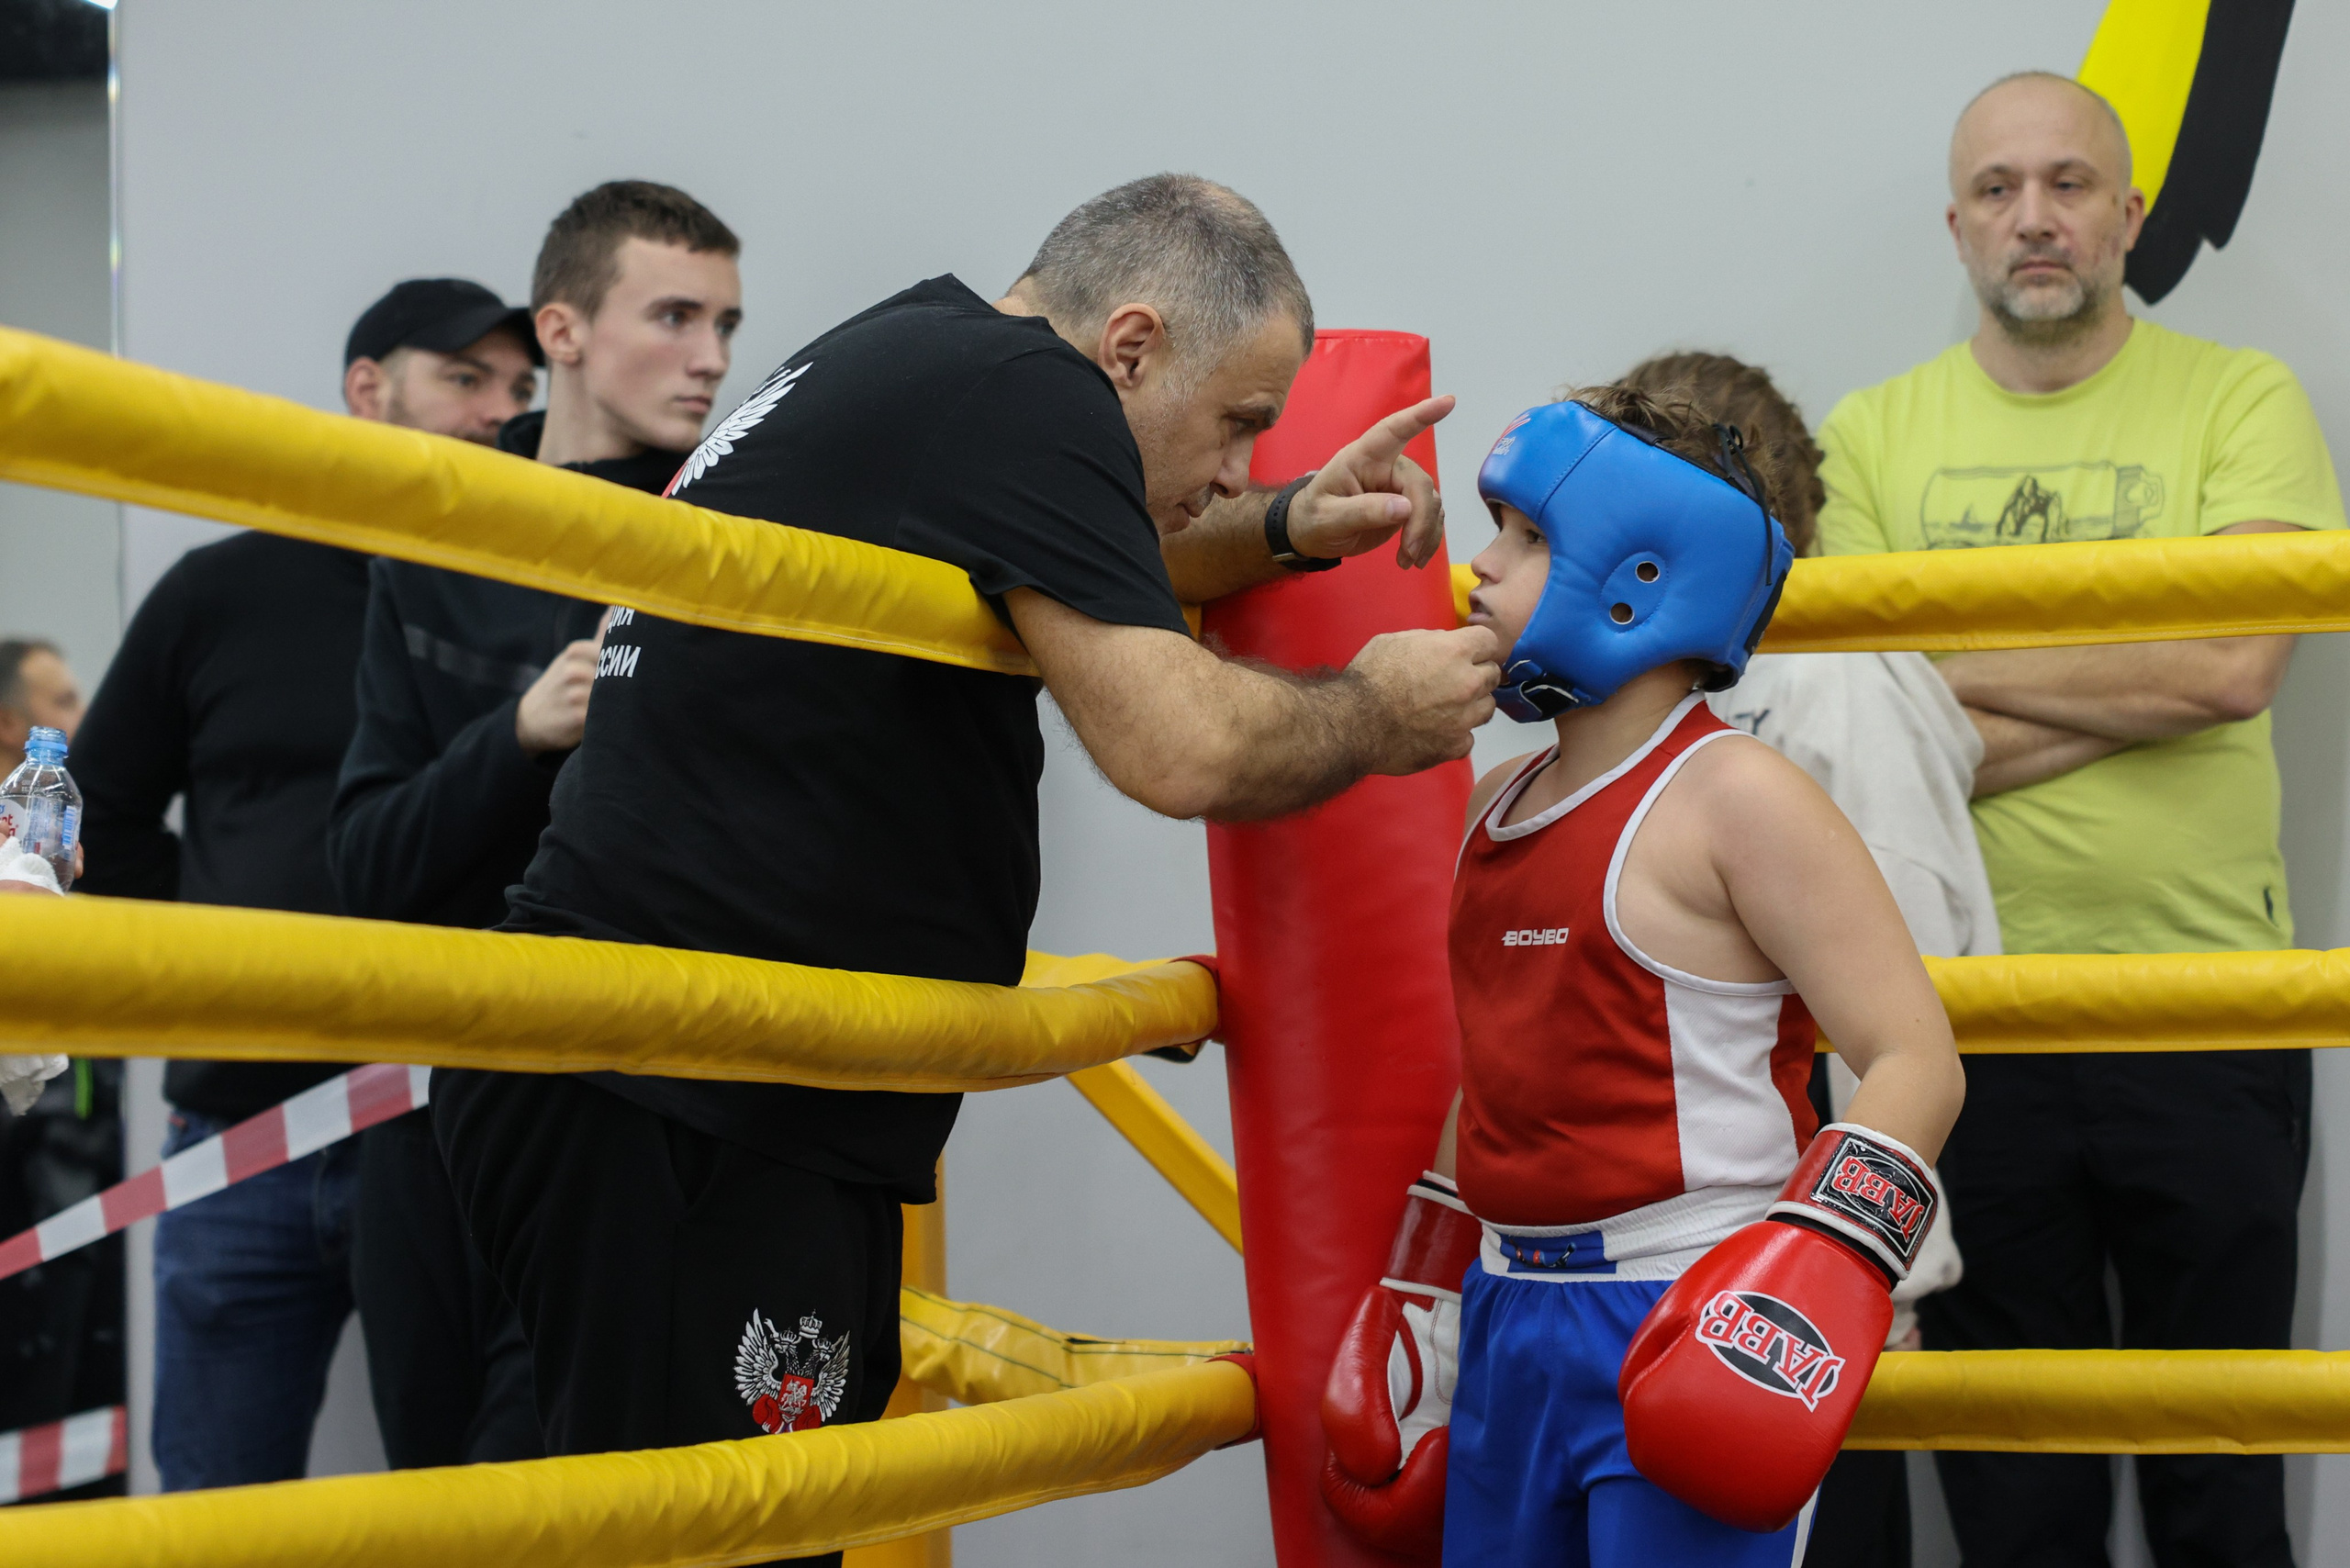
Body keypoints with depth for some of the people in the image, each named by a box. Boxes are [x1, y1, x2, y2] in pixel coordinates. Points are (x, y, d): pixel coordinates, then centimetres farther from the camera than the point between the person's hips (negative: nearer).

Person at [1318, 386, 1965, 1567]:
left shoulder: (1735, 800, -11)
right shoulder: (1499, 805, 13)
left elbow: (1914, 1059, -15)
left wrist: (1821, 1275, -24)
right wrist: (1422, 1296, 23)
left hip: (1692, 1331, -8)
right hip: (1513, 1323, 8)